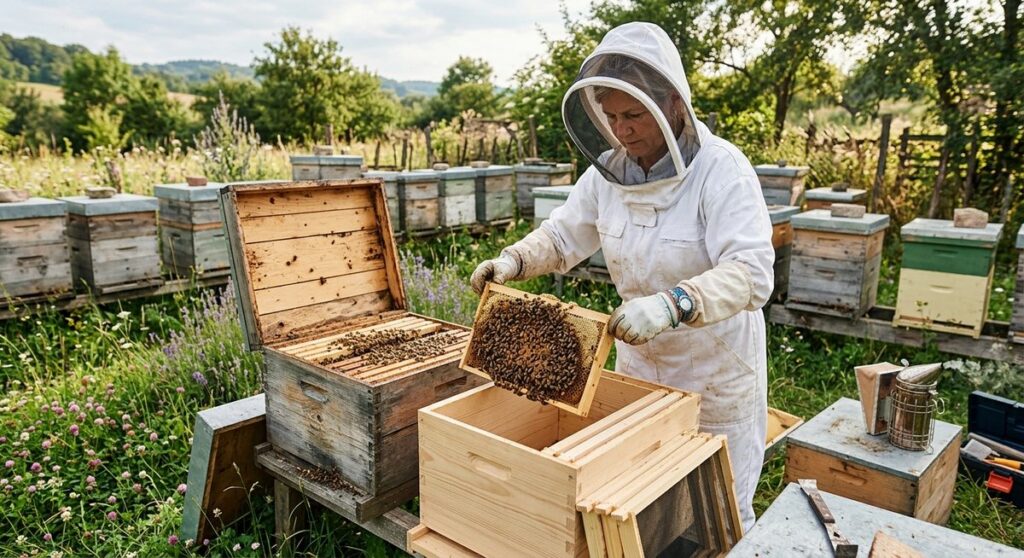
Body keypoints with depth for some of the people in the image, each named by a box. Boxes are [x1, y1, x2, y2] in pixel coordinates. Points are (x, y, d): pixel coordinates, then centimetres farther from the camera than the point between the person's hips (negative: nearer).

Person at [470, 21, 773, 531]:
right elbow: (561, 236, 3)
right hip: (638, 362, 5)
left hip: (716, 371, -5)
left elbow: (752, 272, -34)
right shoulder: (607, 171, -7)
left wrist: (672, 304, -50)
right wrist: (513, 260, -17)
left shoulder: (721, 169, -24)